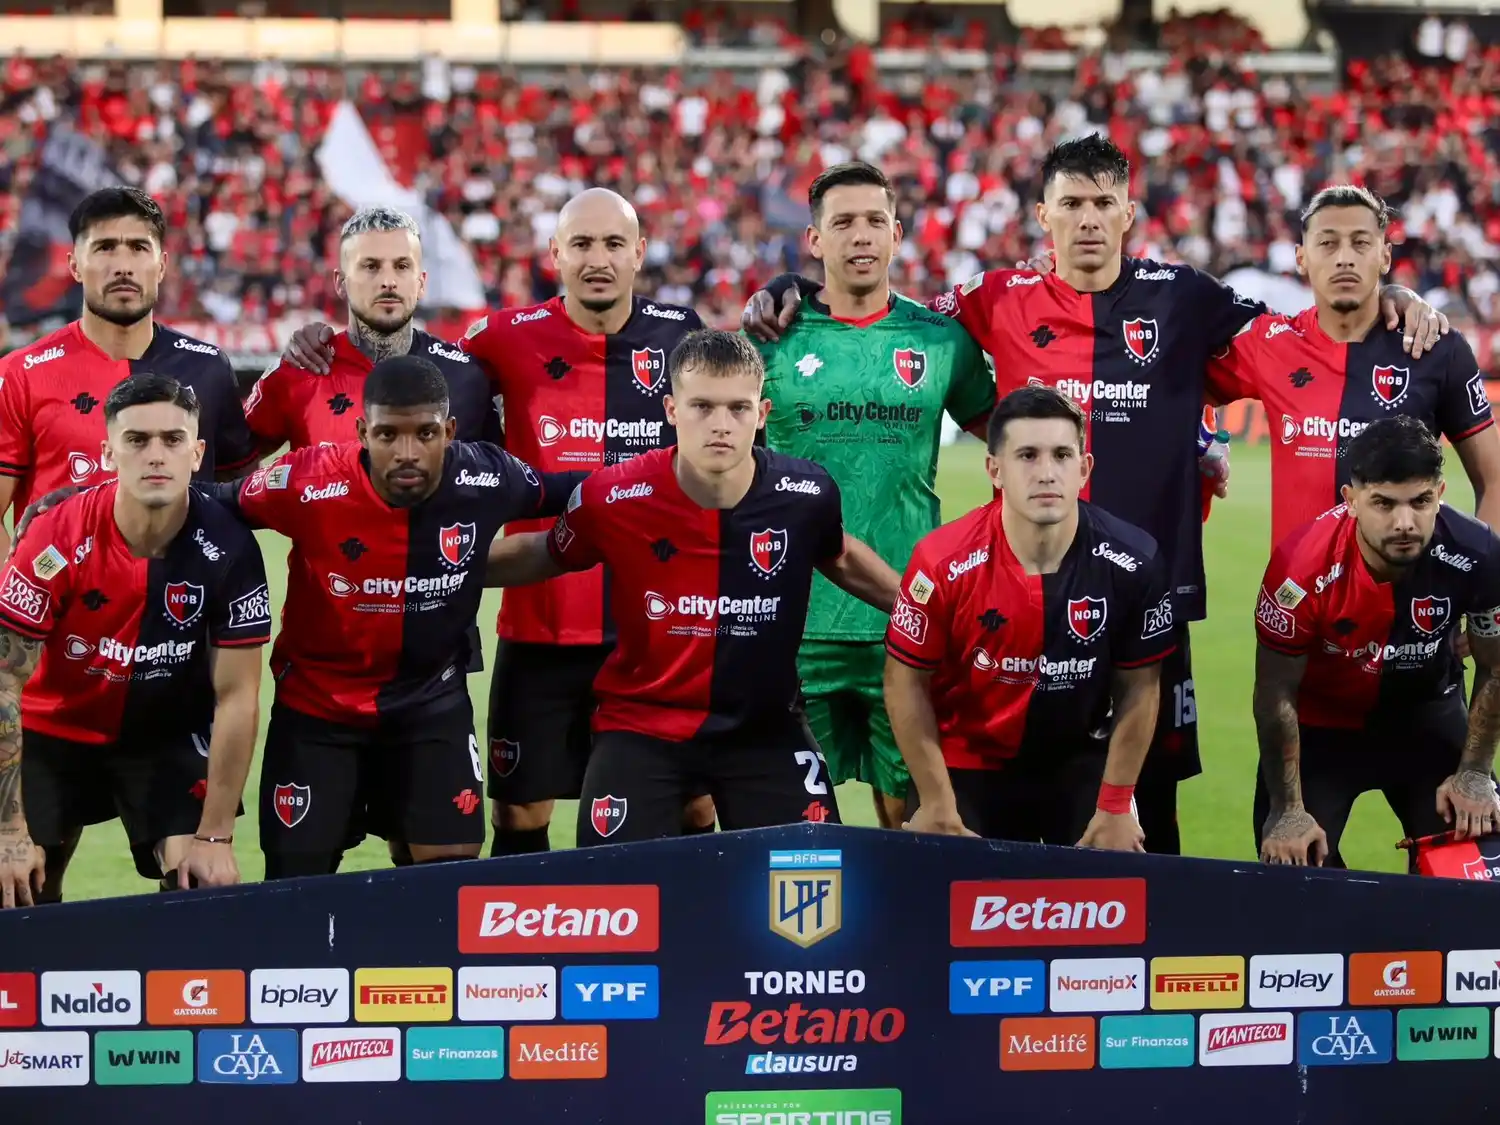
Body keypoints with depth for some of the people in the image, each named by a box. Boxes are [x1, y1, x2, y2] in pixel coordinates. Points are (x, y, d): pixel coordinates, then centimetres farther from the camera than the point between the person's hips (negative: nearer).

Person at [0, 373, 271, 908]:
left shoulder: (228, 549, -22)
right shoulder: (58, 539, -24)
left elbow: (236, 697, -15)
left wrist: (216, 836, -18)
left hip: (170, 738, 0)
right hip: (54, 729, 0)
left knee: (205, 892, -15)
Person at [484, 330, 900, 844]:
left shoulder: (806, 495, -13)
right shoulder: (613, 498, -17)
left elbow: (839, 557, 12)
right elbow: (544, 557, 5)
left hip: (766, 729, 1)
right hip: (641, 725, -1)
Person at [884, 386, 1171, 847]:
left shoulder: (1131, 562, -17)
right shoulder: (945, 562, -22)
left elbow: (1138, 687, -5)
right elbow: (907, 679, -10)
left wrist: (1116, 808, -4)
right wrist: (938, 806, -8)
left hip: (1080, 765, 1)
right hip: (966, 764, -1)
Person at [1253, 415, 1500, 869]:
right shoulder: (1303, 567, -33)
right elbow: (1277, 695, -19)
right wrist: (1288, 811, -15)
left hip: (1427, 712, 2)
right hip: (1320, 720, -2)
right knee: (1296, 869, -8)